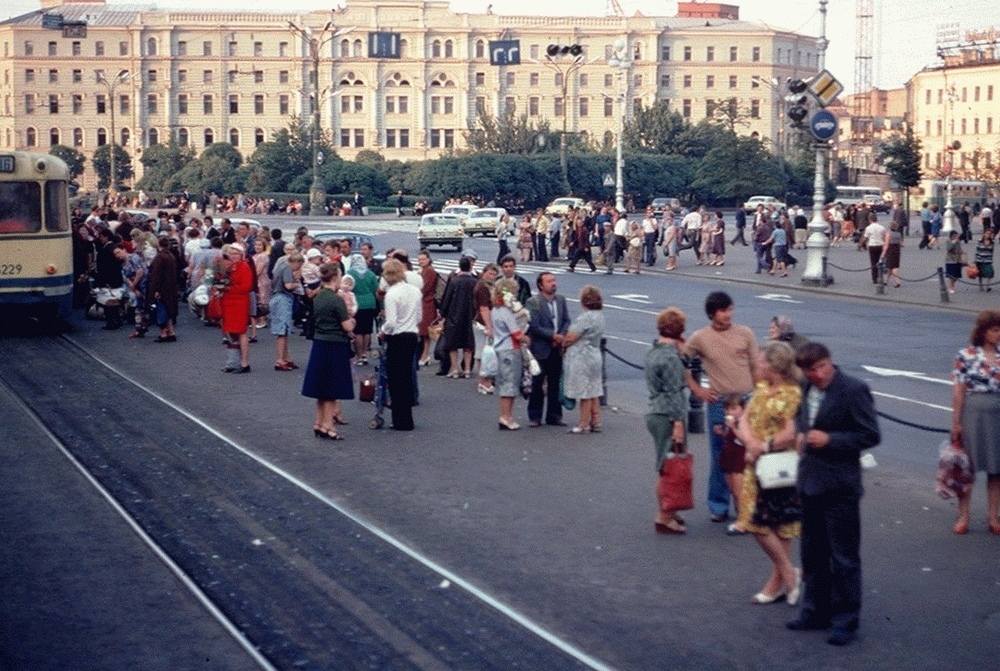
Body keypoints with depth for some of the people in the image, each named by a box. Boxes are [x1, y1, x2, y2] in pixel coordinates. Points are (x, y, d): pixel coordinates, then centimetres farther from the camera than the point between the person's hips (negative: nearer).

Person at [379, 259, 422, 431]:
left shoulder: (392, 294, -17)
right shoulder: (415, 291, 6)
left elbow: (391, 323, -20)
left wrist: (382, 332, -2)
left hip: (397, 339, -7)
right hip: (412, 336, 7)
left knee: (395, 380, 3)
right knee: (407, 377, 14)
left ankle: (401, 421, 5)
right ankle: (407, 420, 19)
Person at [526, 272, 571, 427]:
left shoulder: (561, 299, 7)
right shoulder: (533, 302, -10)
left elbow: (566, 321, 7)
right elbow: (534, 327, -16)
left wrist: (561, 337, -10)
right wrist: (554, 336, -18)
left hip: (557, 349, 5)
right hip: (540, 350, -5)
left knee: (555, 384, 10)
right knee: (537, 384, 2)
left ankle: (554, 416, 18)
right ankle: (534, 417, 11)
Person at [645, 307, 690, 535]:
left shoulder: (654, 352, 10)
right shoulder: (671, 357, -18)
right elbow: (673, 393, -19)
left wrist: (680, 349, 12)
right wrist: (678, 423, -18)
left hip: (655, 414, 9)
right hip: (667, 417, -9)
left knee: (666, 467, 18)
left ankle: (667, 513, 27)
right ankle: (664, 518, 4)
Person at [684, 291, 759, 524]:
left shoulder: (745, 334, 3)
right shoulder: (700, 338, 0)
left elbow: (756, 367, 8)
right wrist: (696, 389, 2)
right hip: (719, 403, -1)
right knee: (720, 457, 5)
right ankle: (719, 506, 17)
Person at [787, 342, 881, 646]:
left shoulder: (854, 390, -16)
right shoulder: (807, 389, 5)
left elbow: (871, 435, -14)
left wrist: (830, 439, -21)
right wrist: (800, 432, 3)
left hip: (839, 485, -7)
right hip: (810, 482, 7)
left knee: (844, 558, 3)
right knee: (812, 552, 18)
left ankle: (845, 621, 13)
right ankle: (816, 610, 32)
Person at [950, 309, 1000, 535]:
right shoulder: (966, 356, -5)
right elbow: (959, 390, -6)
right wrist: (956, 422, -9)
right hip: (973, 413, -4)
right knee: (967, 467, 4)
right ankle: (963, 517, 13)